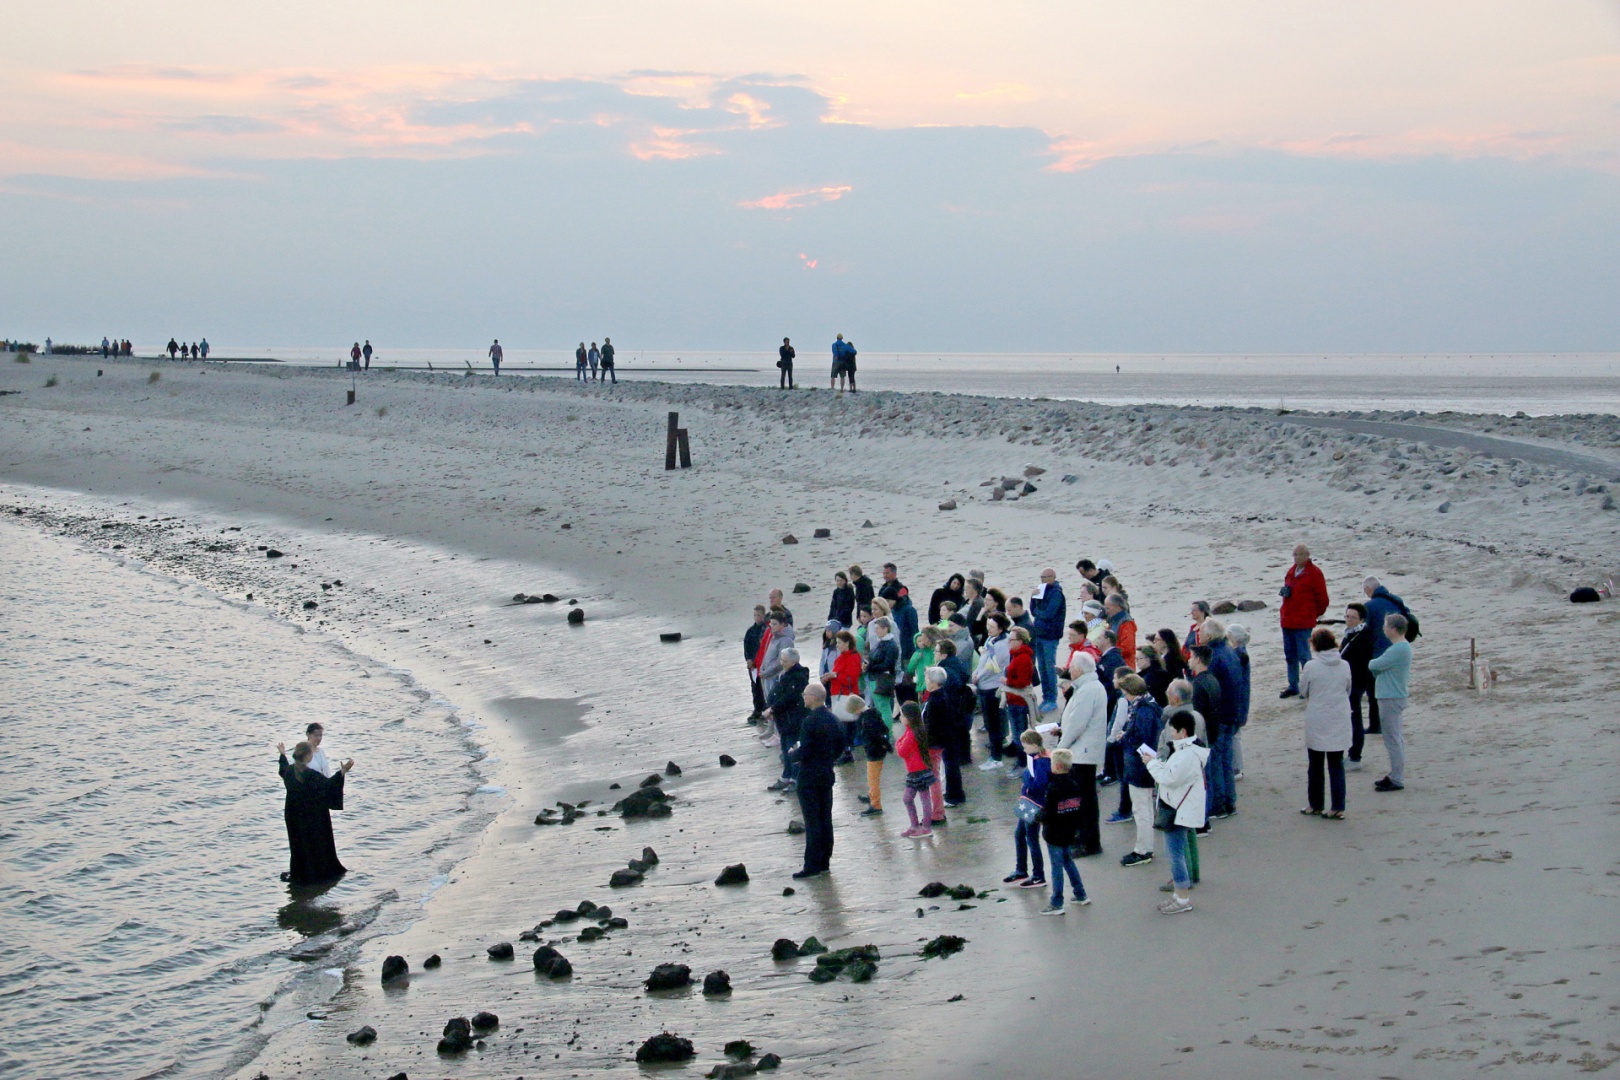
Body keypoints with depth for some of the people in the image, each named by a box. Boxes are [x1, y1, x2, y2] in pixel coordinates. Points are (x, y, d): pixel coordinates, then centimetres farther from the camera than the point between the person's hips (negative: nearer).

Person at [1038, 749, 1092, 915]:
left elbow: (1049, 814, -22)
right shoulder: (1075, 783, 2)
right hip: (1070, 832, 7)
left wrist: (1039, 818, -3)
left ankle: (1056, 904, 2)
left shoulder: (1053, 788, -21)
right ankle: (1080, 895, 28)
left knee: (1057, 867, -2)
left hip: (1055, 833, -7)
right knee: (1068, 861, 22)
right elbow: (1082, 806, 8)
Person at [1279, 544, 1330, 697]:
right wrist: (1284, 591, 11)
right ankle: (1293, 686, 22)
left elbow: (1322, 598, -6)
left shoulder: (1314, 573, -9)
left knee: (1304, 655, -5)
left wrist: (1316, 614, 3)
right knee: (1290, 655, 13)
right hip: (1288, 621, 8)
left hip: (1303, 623, -8)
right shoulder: (1291, 571, 14)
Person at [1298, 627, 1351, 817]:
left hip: (1317, 722, -2)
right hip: (1340, 722, 2)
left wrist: (1302, 674, 14)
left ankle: (1315, 804, 20)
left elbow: (1303, 691, -2)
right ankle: (1338, 807, 5)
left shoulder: (1311, 666, -14)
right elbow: (1348, 690, 8)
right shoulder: (1344, 666, -4)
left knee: (1315, 765, 12)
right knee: (1336, 764, 9)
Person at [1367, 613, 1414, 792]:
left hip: (1391, 699, -11)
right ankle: (1396, 775, 25)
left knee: (1393, 740, -4)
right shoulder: (1403, 647, 11)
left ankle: (1397, 780, 0)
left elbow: (1373, 666, -20)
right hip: (1395, 696, 11)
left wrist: (1371, 662, 0)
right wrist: (1376, 666, -6)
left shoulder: (1398, 650, -22)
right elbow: (1379, 668, 13)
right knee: (1396, 739, 16)